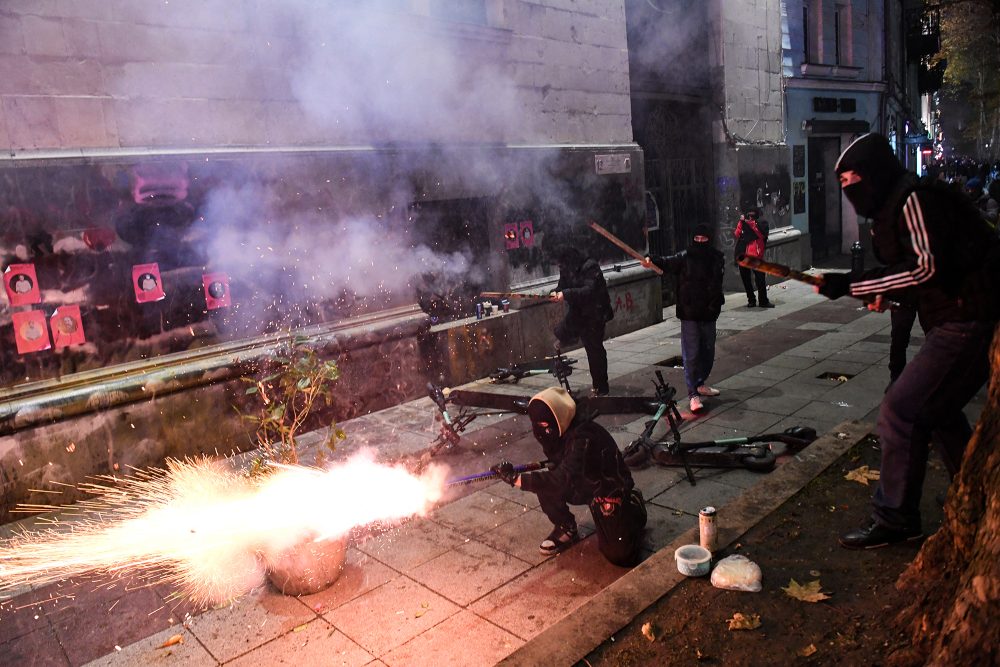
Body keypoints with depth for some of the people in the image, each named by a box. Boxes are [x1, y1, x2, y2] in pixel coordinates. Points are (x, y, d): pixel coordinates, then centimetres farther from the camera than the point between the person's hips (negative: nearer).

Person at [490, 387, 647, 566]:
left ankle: (634, 506, 16)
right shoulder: (559, 432, -13)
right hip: (583, 485, 7)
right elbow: (558, 468, 2)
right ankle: (566, 529, 7)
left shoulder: (584, 438, -37)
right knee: (544, 485, -19)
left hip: (608, 489, -7)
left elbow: (561, 480, -47)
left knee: (620, 556, -12)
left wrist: (514, 478, -48)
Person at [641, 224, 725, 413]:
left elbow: (718, 282, 12)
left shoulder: (717, 258, 3)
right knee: (691, 354, -4)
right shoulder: (685, 257, -7)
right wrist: (651, 261, -39)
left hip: (709, 314, 5)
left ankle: (700, 384, 36)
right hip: (689, 314, -4)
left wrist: (716, 302, 0)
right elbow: (668, 262, -21)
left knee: (708, 351, 16)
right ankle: (693, 394, 0)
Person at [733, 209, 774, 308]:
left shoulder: (761, 224, 8)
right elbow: (737, 235, -1)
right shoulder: (743, 224, 15)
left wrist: (751, 223, -14)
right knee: (746, 279, 7)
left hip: (755, 256, -3)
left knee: (760, 278, -6)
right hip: (743, 255, 3)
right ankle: (751, 300, 17)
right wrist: (741, 222, -8)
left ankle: (763, 301, 3)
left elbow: (761, 234, -12)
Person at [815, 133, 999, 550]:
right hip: (954, 320, 11)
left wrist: (851, 285, -24)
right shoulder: (893, 209, 15)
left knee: (900, 412, -11)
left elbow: (927, 266, -26)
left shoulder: (915, 199, -16)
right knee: (938, 410, 24)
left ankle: (894, 518, 0)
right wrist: (886, 291, 4)